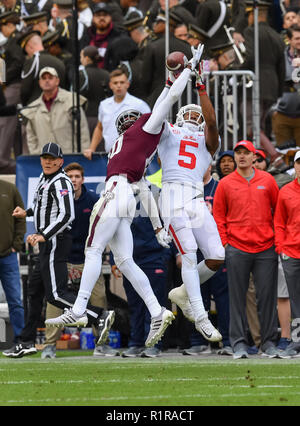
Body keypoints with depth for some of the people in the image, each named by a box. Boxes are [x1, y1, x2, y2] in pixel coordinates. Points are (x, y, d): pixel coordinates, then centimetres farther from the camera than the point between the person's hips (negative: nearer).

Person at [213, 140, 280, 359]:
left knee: (267, 297, 1)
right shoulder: (225, 184, 5)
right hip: (237, 249, -1)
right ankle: (239, 343, 4)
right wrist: (224, 242, -1)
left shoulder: (267, 180, 8)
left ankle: (269, 343, 7)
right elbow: (218, 216, 8)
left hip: (266, 248, 1)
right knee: (237, 298, 1)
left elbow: (279, 209, 12)